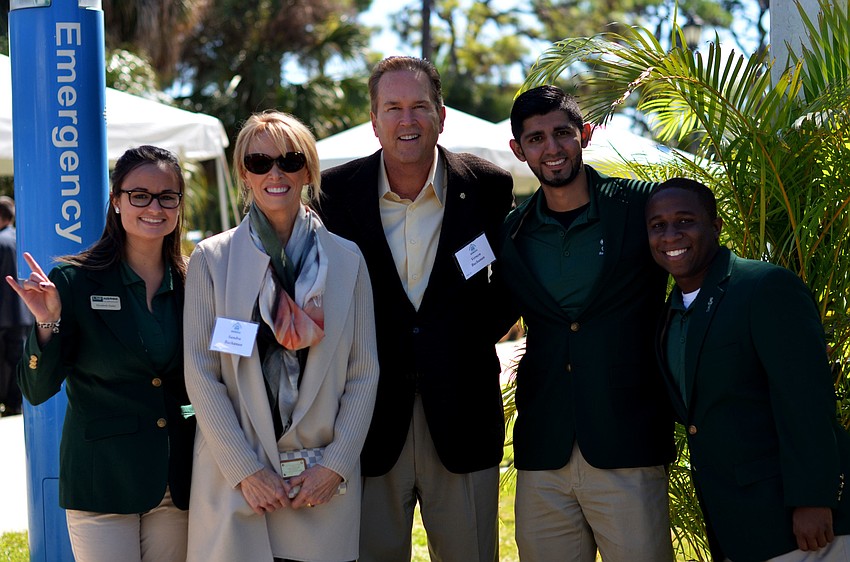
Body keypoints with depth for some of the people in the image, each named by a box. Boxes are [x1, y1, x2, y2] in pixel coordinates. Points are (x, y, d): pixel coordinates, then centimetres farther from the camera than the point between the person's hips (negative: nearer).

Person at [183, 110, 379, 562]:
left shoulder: (346, 259, 7)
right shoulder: (211, 259, 2)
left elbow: (364, 373, 6)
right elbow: (201, 377, -2)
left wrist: (337, 463, -4)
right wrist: (246, 470, -9)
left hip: (325, 484, 1)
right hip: (235, 484, -1)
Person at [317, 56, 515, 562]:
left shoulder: (488, 188, 0)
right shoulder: (338, 192, 0)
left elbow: (512, 282, 9)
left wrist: (474, 337, -2)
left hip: (461, 419, 0)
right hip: (371, 417, 0)